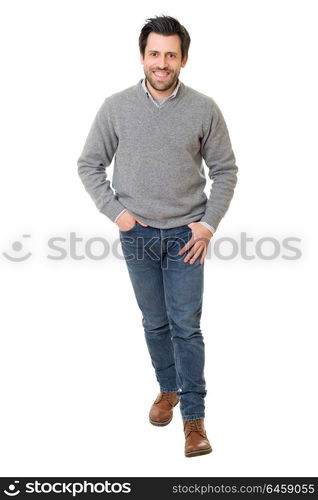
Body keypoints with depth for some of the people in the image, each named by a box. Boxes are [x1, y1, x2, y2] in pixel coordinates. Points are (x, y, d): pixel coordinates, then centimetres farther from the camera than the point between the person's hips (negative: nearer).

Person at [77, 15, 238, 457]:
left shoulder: (204, 109, -5)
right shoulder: (116, 107, -4)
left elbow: (225, 170, 2)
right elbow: (89, 164, 4)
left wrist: (209, 224, -6)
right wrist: (115, 211, -5)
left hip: (186, 235, -1)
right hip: (138, 235, 1)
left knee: (187, 326, 0)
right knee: (155, 322, 14)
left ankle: (194, 417, 11)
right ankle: (168, 389, 36)